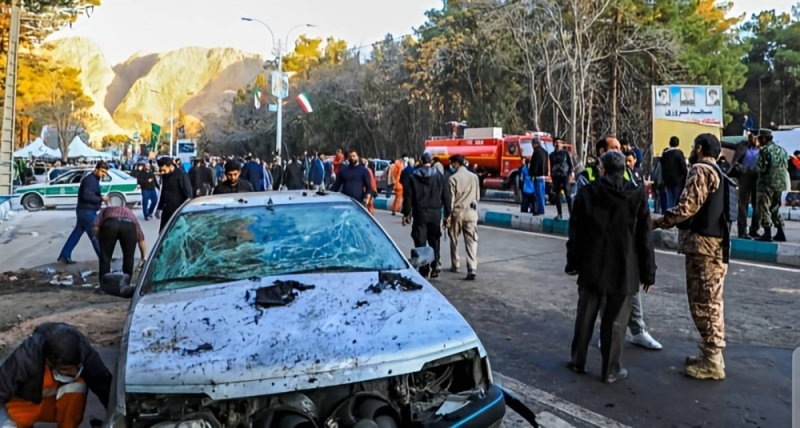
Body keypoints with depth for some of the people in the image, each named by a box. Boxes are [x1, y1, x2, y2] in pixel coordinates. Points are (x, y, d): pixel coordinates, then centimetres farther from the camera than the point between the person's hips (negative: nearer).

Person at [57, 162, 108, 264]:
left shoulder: (93, 179, 16)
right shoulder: (91, 180, -17)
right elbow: (87, 196, -27)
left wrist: (101, 198, 2)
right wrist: (101, 198, -23)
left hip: (84, 210, 10)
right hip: (87, 211, -10)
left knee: (77, 233, 13)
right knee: (96, 235, -3)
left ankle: (65, 256, 16)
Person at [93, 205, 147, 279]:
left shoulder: (106, 210, 40)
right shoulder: (131, 214, 42)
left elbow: (96, 227, 19)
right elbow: (141, 239, 38)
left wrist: (102, 241, 31)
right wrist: (145, 256, 43)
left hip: (110, 224, -1)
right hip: (129, 225, 1)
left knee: (105, 257, 13)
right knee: (128, 258, 18)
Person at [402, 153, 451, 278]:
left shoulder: (413, 177, 1)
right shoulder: (439, 176, 4)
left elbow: (408, 196, -1)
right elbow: (446, 196, 2)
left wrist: (406, 213, 4)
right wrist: (447, 214, 6)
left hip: (420, 213, -1)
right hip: (435, 213, 1)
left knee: (420, 241, 3)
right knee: (434, 241, 11)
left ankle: (423, 268, 1)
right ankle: (435, 267, 5)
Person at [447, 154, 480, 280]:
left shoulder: (453, 178, -8)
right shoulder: (474, 177, 6)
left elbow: (450, 199, -10)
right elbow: (477, 196, 12)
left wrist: (448, 215, -4)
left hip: (457, 212, -3)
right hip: (471, 212, 3)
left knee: (454, 240, 16)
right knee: (471, 241, -3)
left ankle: (455, 265, 26)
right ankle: (472, 269, -15)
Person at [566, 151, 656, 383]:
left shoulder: (586, 192, -3)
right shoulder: (637, 194, -5)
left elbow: (575, 233, 0)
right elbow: (645, 237, -4)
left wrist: (573, 262, 10)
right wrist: (648, 272, 3)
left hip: (592, 266, 1)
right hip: (624, 269, -1)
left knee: (585, 316, 13)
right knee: (615, 321, 5)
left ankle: (578, 360, 24)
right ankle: (611, 370, 13)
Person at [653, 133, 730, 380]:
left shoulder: (701, 170, -10)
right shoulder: (718, 172, 20)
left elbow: (687, 207, -19)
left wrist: (658, 223, -9)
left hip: (702, 243, -10)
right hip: (715, 243, 10)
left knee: (703, 303, -6)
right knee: (710, 302, 14)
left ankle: (712, 362, -1)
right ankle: (711, 354, 22)